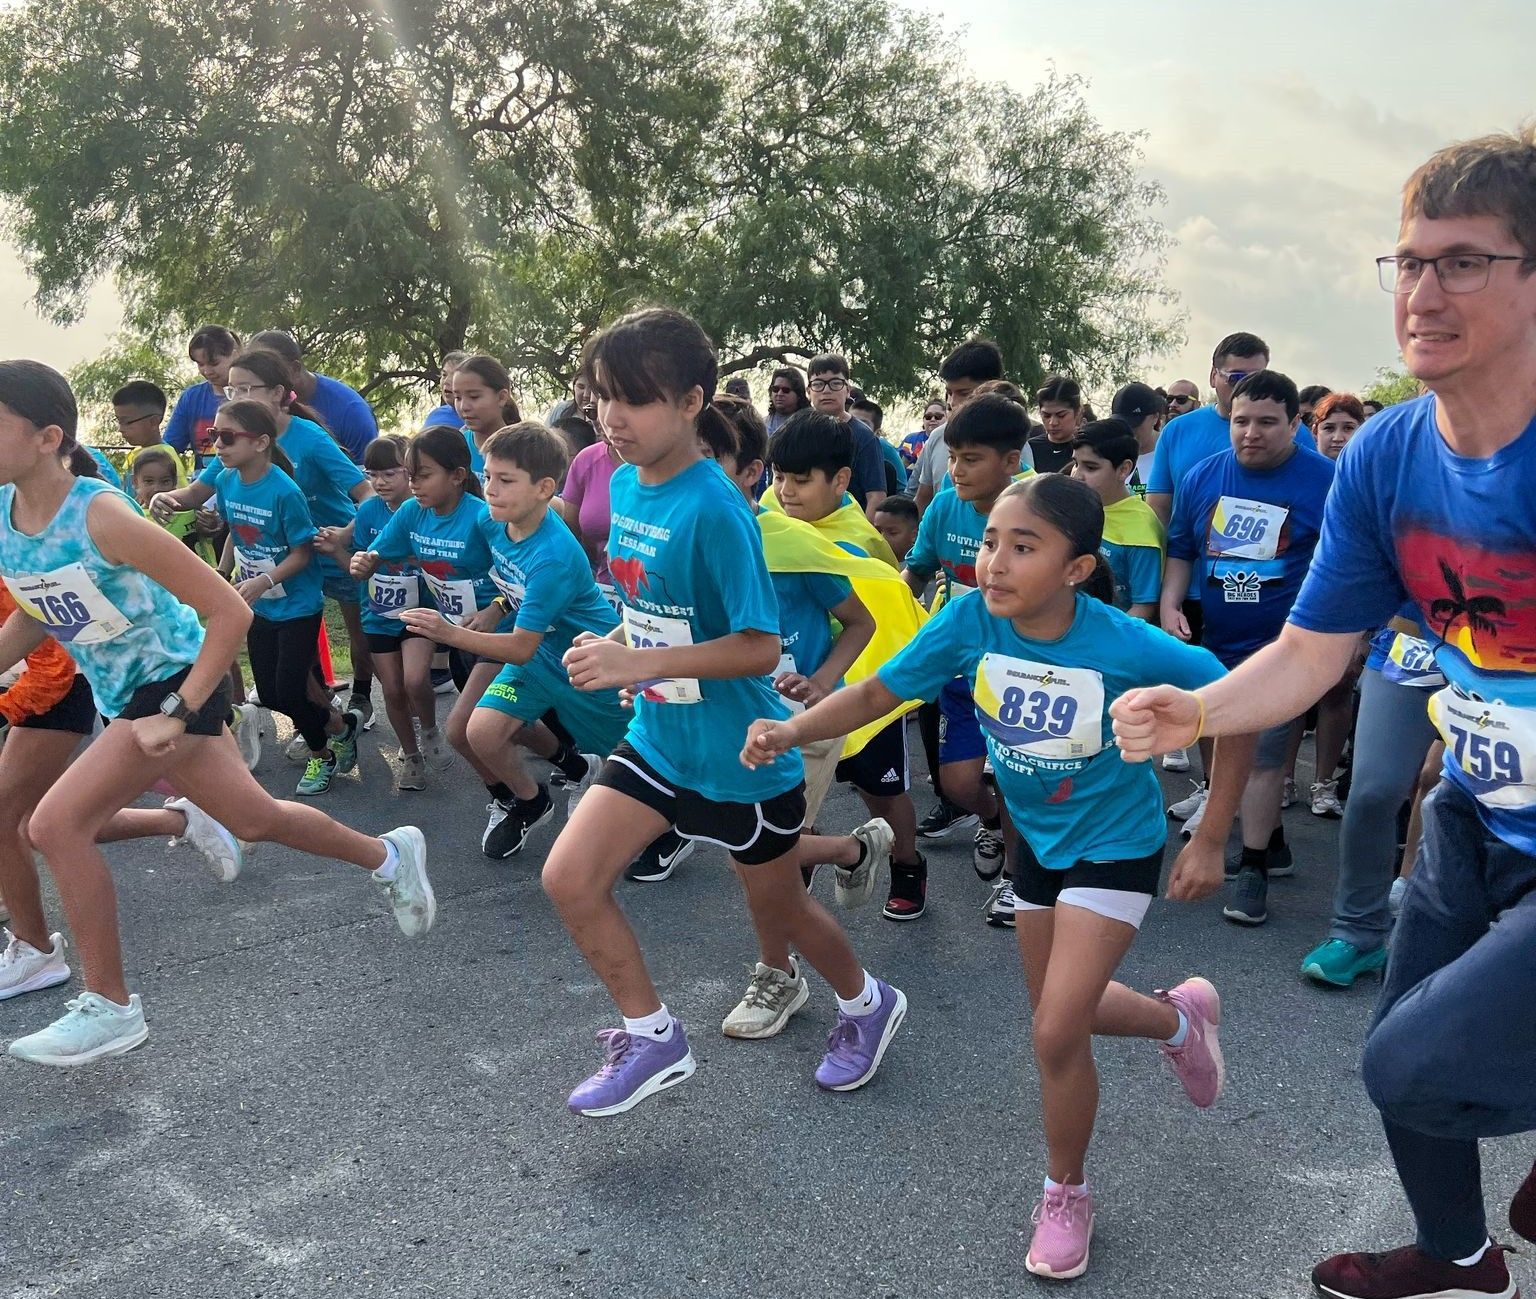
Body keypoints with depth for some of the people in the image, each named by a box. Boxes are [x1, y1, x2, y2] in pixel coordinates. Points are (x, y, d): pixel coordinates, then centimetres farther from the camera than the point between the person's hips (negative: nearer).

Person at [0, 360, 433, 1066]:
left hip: (175, 683, -8)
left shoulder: (100, 514, -27)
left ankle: (110, 1007, -2)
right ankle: (390, 855, 42)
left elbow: (230, 611, -25)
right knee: (253, 820, 19)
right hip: (122, 695, 8)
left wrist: (174, 715, -26)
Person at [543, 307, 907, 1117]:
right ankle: (653, 1039, 15)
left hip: (740, 752, -7)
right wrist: (616, 647, 0)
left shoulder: (714, 509, -25)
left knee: (781, 906, 13)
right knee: (568, 877, -3)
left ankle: (868, 1005, 44)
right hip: (657, 735, 7)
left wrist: (639, 663, -30)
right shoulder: (624, 486, 0)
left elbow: (760, 647, -26)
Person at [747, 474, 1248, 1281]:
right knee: (1062, 1012, 19)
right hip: (1036, 839, 5)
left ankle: (1066, 1194, 20)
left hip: (1114, 847, -5)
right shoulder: (970, 622, -22)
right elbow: (877, 693, -14)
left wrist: (1210, 841, -17)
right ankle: (1181, 1017, 52)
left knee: (1057, 1033, -9)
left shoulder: (1124, 646, -32)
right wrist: (792, 730, -32)